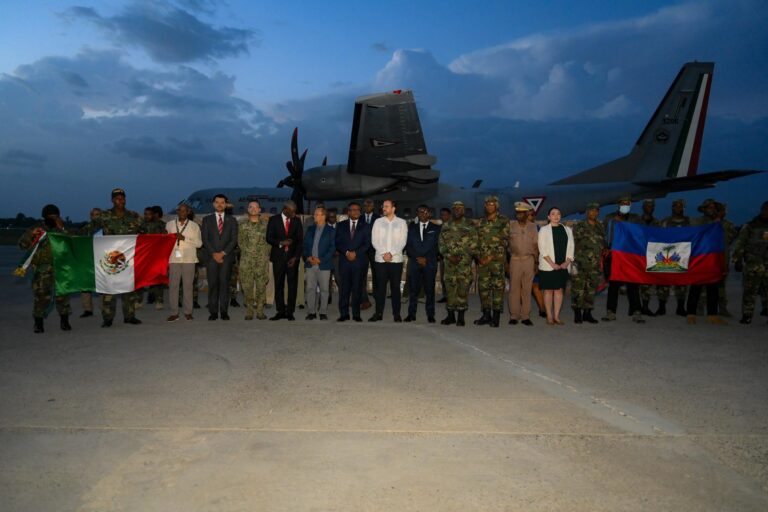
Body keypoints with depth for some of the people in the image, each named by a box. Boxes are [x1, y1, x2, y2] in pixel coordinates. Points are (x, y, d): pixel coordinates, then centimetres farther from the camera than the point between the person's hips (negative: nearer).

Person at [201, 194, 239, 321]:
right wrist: (214, 254, -8)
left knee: (225, 284, -3)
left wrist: (223, 253, -8)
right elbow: (205, 239, 4)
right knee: (212, 284, -2)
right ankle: (213, 312, 1)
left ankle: (224, 311, 1)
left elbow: (234, 239, 3)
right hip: (211, 257, 0)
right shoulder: (207, 220, 12)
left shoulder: (231, 220, 12)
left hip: (226, 257, 0)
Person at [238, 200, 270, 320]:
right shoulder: (242, 225, 10)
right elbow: (240, 241, 12)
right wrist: (247, 251, 5)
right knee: (247, 285, -1)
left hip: (262, 260, -1)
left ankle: (260, 311, 3)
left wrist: (266, 253, 3)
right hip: (247, 260, 1)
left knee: (261, 285, -3)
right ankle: (249, 311, 5)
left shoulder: (265, 224, 7)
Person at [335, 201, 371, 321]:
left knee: (358, 288, -1)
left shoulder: (365, 227, 11)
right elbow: (338, 242, 6)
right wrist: (346, 252, -9)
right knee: (344, 288, -2)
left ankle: (356, 314, 5)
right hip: (344, 261, 1)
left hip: (360, 261, -1)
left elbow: (367, 244, 2)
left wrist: (355, 253, -10)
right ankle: (344, 314, 4)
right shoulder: (341, 225, 14)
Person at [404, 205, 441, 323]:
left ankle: (430, 315, 4)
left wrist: (426, 259, -5)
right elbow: (408, 245, 7)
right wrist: (417, 258, -5)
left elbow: (436, 246, 3)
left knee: (429, 289, -2)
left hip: (430, 263, -1)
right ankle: (411, 314, 4)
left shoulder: (435, 228, 10)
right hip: (414, 262, 1)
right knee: (413, 289, -1)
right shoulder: (412, 228, 15)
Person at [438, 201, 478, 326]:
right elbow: (441, 244, 9)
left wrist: (461, 256, -11)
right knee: (450, 288, 4)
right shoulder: (446, 227, 12)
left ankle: (461, 316, 4)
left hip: (464, 263, -3)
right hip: (449, 261, 3)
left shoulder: (469, 226, 3)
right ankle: (451, 315, 13)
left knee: (463, 288, -3)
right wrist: (449, 256, -7)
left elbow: (473, 245, -2)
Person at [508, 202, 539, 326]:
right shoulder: (510, 225, 4)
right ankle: (514, 316, 3)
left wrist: (535, 260, 7)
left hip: (529, 260, 1)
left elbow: (536, 245, 11)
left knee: (527, 289, 1)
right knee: (514, 288, -2)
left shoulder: (532, 227, 9)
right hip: (515, 260, -1)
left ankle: (525, 316, 5)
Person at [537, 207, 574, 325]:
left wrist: (567, 262, -6)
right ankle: (549, 316, 6)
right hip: (548, 266, -3)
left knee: (559, 290, 4)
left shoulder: (567, 230, 12)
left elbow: (571, 247, 8)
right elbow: (542, 249, -7)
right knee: (548, 290, 0)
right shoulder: (544, 230, 1)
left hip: (563, 266, 3)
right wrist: (552, 263, -14)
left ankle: (556, 316, 10)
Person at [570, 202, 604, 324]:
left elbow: (603, 245, 20)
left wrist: (601, 260, 10)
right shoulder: (579, 227, -1)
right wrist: (572, 260, -8)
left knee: (591, 289, 7)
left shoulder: (601, 227, 13)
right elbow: (572, 244, -2)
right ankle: (577, 313, 3)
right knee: (578, 288, -5)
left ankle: (587, 313, 17)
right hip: (580, 264, -4)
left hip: (594, 265, 4)